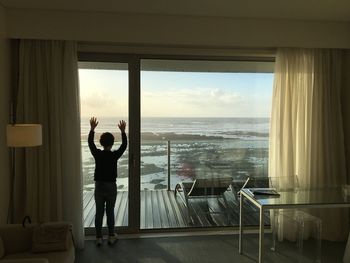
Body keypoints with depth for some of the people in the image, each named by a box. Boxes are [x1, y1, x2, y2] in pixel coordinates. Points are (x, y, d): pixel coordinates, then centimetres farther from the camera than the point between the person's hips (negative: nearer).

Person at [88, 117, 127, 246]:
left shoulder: (97, 154, -7)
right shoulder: (115, 155, -12)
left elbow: (90, 143, 8)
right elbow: (124, 145, 1)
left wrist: (92, 129, 12)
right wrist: (123, 131, 4)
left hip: (99, 186, 1)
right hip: (111, 186, -1)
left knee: (99, 212, 9)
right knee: (110, 212, 9)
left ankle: (98, 238, 16)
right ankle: (111, 237, 18)